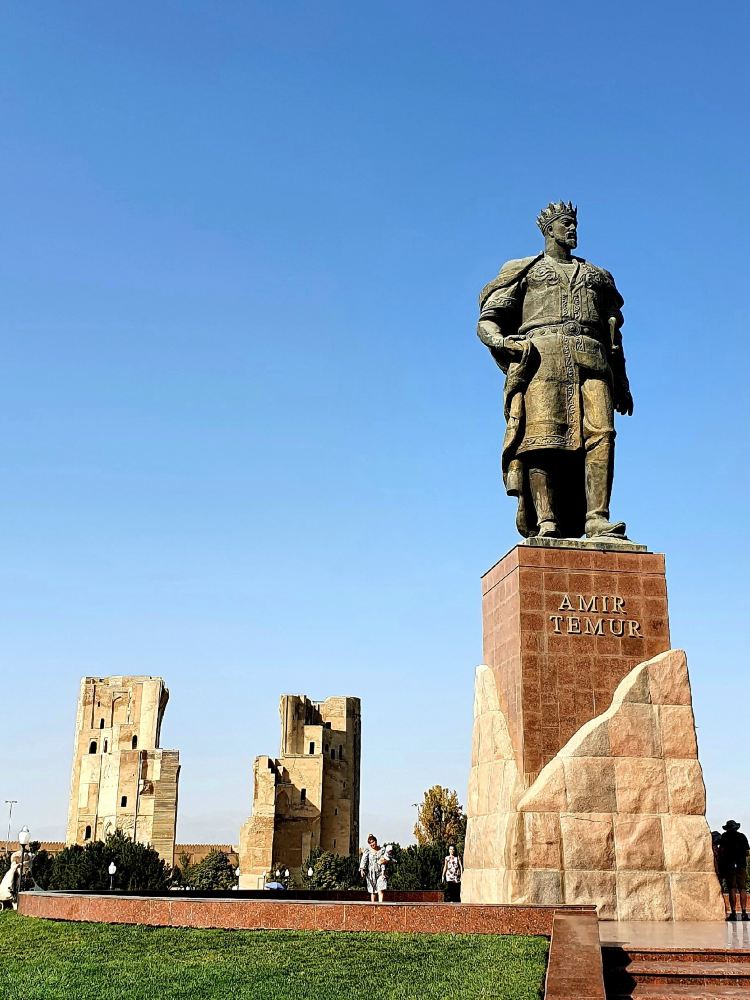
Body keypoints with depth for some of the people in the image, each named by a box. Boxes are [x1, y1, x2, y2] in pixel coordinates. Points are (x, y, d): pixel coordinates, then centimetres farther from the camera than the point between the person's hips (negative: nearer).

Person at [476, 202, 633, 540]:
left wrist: (622, 384, 20)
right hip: (541, 354, -3)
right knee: (543, 434, -20)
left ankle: (597, 519, -27)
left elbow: (614, 334, 32)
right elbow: (486, 322, 13)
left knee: (600, 433, -19)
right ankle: (546, 523, -27)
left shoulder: (598, 276, 34)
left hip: (591, 358, 3)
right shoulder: (524, 270, 23)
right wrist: (502, 342, -11)